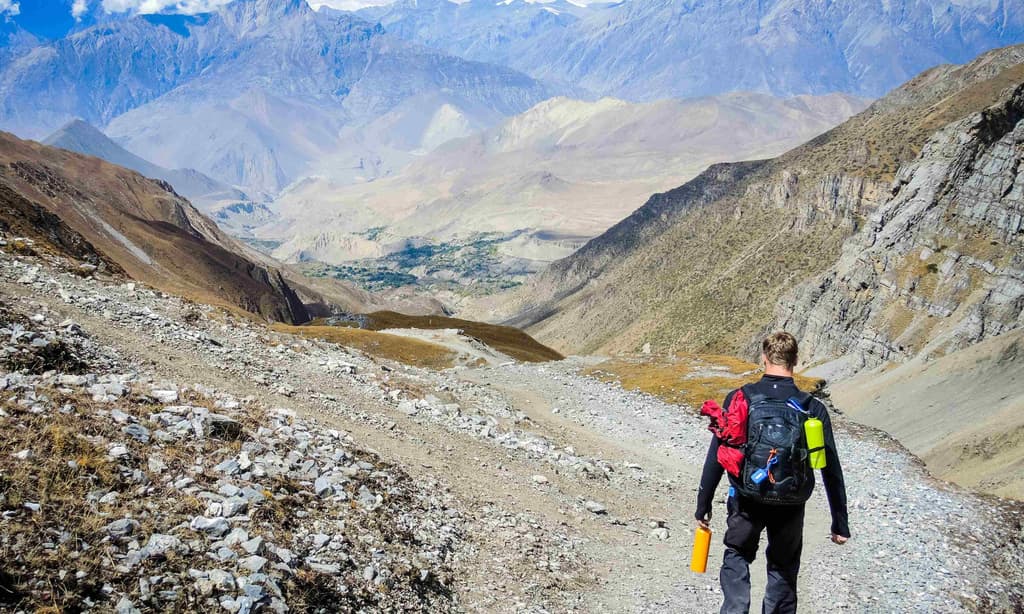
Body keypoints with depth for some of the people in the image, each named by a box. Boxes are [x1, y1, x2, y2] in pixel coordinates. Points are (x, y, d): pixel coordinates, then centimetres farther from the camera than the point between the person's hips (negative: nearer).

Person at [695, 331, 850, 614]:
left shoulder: (739, 399, -10)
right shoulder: (813, 409, -7)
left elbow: (716, 456, -6)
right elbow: (831, 470, -3)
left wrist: (703, 504, 4)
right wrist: (840, 523, 7)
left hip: (746, 500, 0)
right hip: (790, 506, 1)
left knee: (736, 556, 23)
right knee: (783, 571, 20)